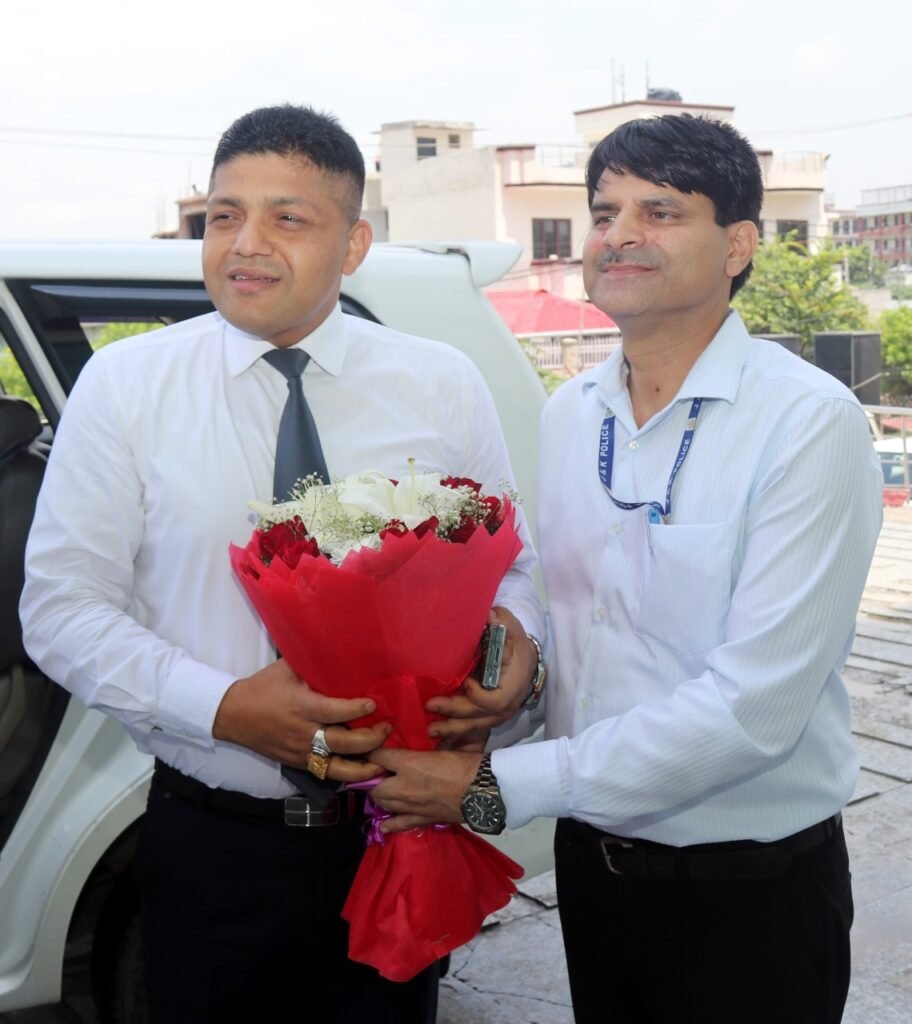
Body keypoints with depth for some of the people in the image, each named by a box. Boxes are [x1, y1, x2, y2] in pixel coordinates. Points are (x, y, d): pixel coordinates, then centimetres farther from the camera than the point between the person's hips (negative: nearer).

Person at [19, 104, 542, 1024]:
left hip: (397, 839, 1)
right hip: (210, 844, -1)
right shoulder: (122, 386, -5)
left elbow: (510, 568, 6)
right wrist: (224, 706, -20)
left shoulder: (443, 386, -1)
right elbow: (61, 608, -6)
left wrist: (514, 648, -18)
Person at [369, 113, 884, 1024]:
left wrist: (500, 785, -22)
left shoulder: (809, 421, -17)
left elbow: (756, 703, -23)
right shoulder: (567, 414, 2)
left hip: (748, 888, -5)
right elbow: (551, 612, 7)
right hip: (591, 856, 5)